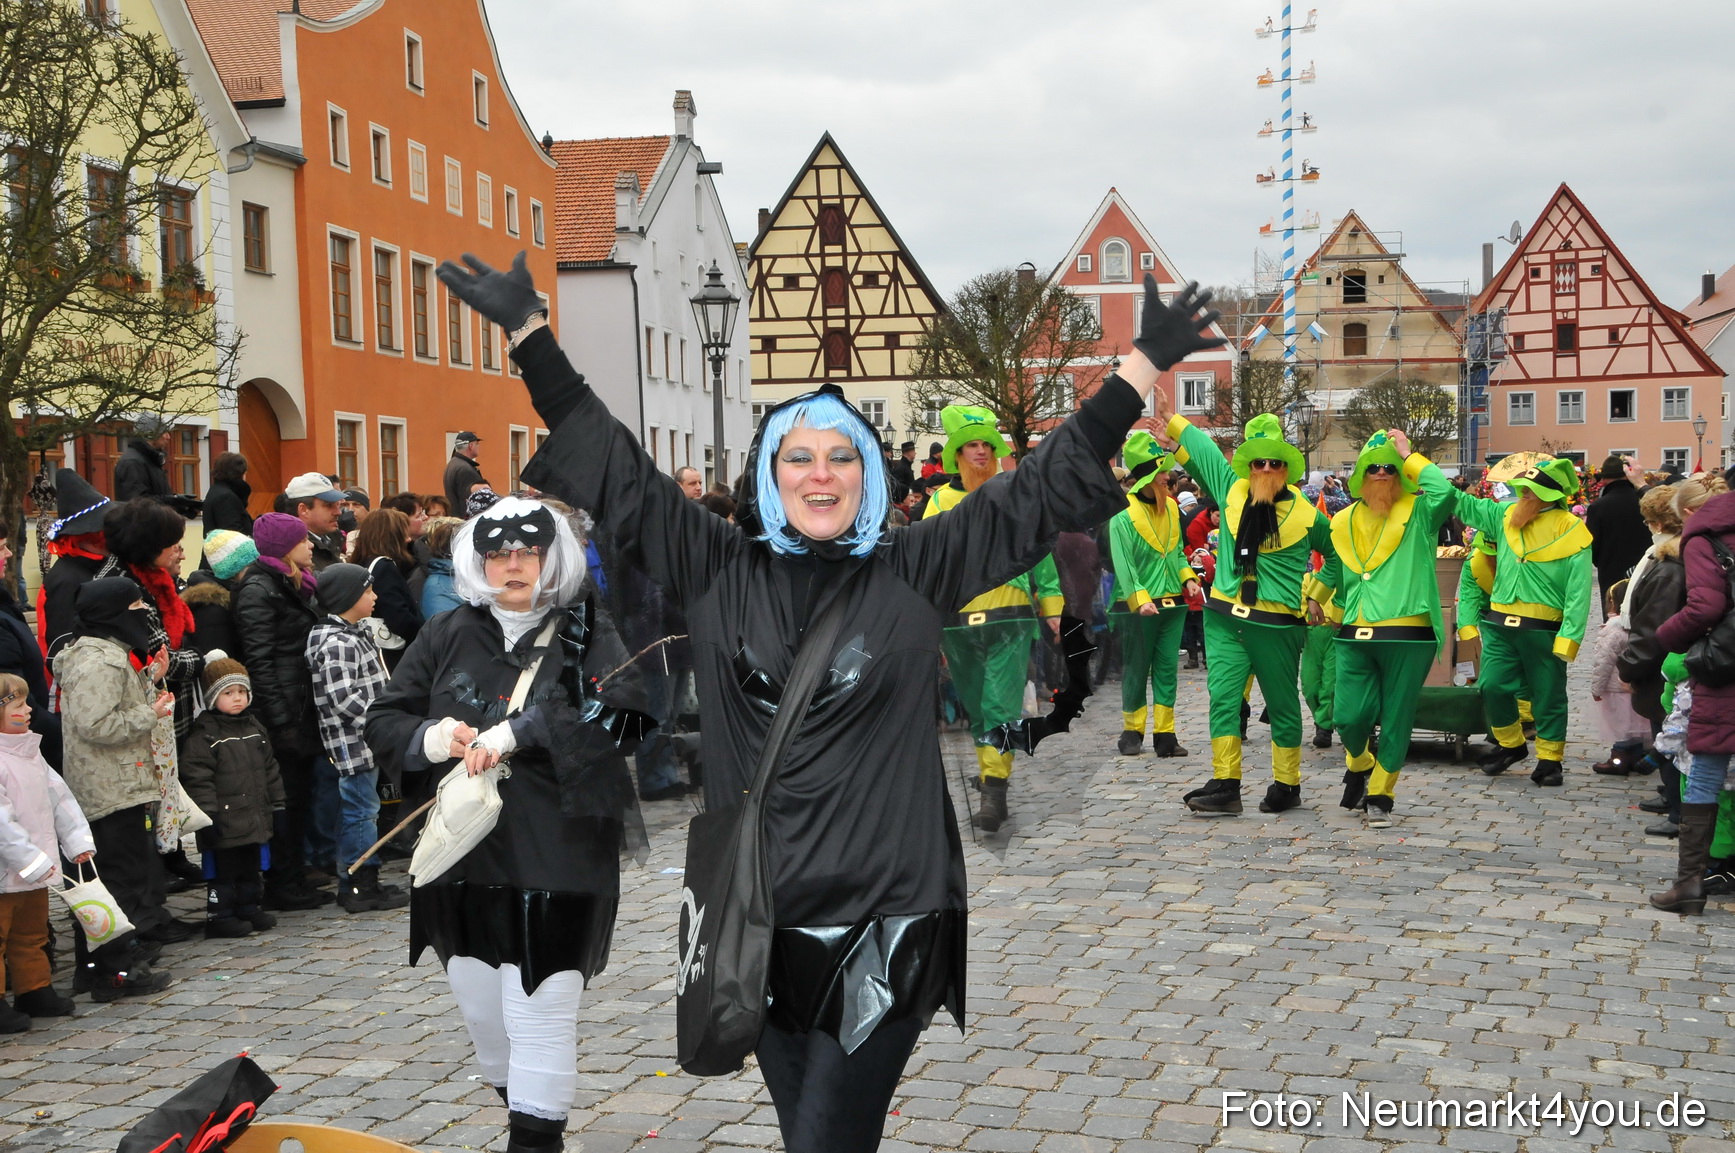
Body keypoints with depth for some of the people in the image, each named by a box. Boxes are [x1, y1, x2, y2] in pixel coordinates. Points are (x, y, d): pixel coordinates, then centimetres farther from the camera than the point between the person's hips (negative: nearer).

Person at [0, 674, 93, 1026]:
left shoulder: (29, 752, 9)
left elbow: (60, 798, 12)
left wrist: (77, 840, 5)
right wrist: (30, 860, -24)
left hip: (36, 870, 9)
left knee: (32, 933, 20)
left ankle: (35, 990, 32)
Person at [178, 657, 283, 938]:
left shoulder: (255, 728, 11)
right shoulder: (204, 734, -12)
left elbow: (270, 769, 18)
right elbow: (197, 777, -16)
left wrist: (276, 804, 16)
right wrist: (207, 814, -19)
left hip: (255, 818, 7)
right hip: (224, 822, -7)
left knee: (251, 869, 17)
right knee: (223, 871, -1)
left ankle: (250, 908, 29)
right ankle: (219, 916, 8)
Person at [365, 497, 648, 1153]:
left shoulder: (589, 637, -2)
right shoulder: (449, 636, 11)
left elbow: (622, 714, -19)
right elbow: (383, 721, 11)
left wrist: (520, 733, -25)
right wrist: (427, 737, -11)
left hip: (557, 862, -5)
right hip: (462, 858, 5)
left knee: (540, 1017, -4)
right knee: (480, 1011, 16)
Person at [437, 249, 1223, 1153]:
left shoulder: (915, 572, 1)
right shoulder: (717, 571, 5)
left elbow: (1045, 485, 2)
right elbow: (614, 469, 6)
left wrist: (1145, 362, -1)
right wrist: (527, 332, 6)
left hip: (882, 921, -2)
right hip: (759, 921, 3)